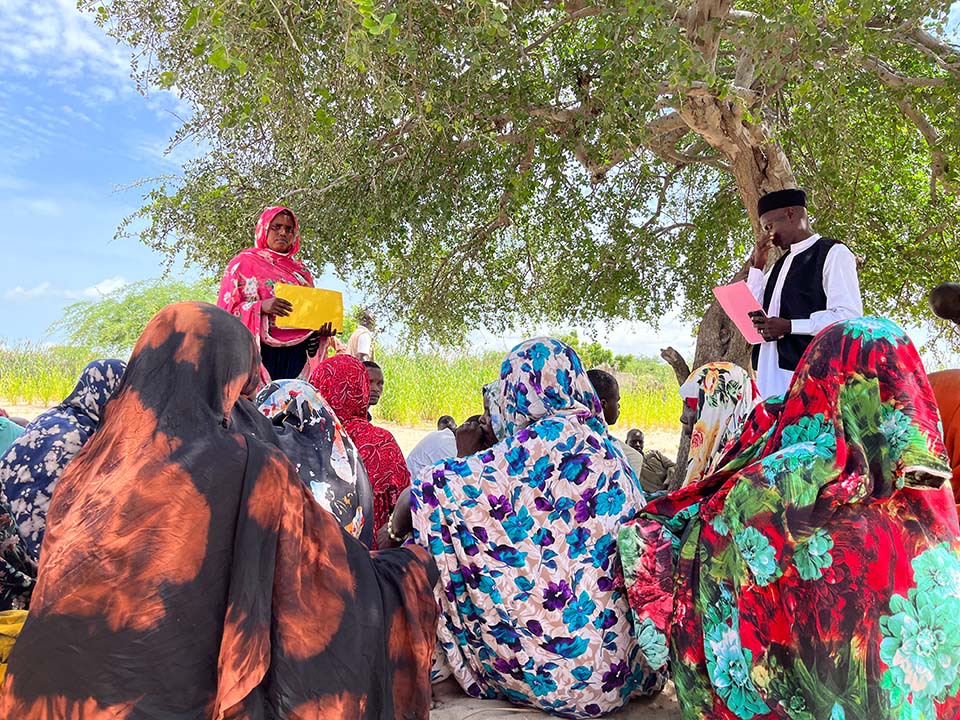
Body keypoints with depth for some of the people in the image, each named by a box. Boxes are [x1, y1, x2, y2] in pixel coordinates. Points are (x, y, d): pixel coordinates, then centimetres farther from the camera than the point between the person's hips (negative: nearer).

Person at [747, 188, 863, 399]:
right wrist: (757, 265, 13)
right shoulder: (781, 264, 24)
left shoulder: (834, 253, 1)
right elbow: (752, 313, 21)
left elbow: (849, 316, -10)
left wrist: (789, 326, -16)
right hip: (771, 372, 7)